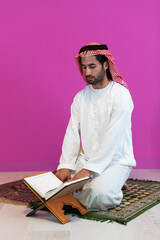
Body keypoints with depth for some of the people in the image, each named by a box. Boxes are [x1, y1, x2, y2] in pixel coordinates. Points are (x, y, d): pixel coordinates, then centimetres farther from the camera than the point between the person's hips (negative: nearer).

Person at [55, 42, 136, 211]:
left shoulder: (121, 94, -11)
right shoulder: (80, 97, 7)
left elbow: (112, 137, -20)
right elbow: (72, 133, 1)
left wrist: (88, 170, -26)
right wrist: (65, 165, -14)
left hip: (115, 160, -5)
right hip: (85, 159, 6)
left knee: (98, 195, -31)